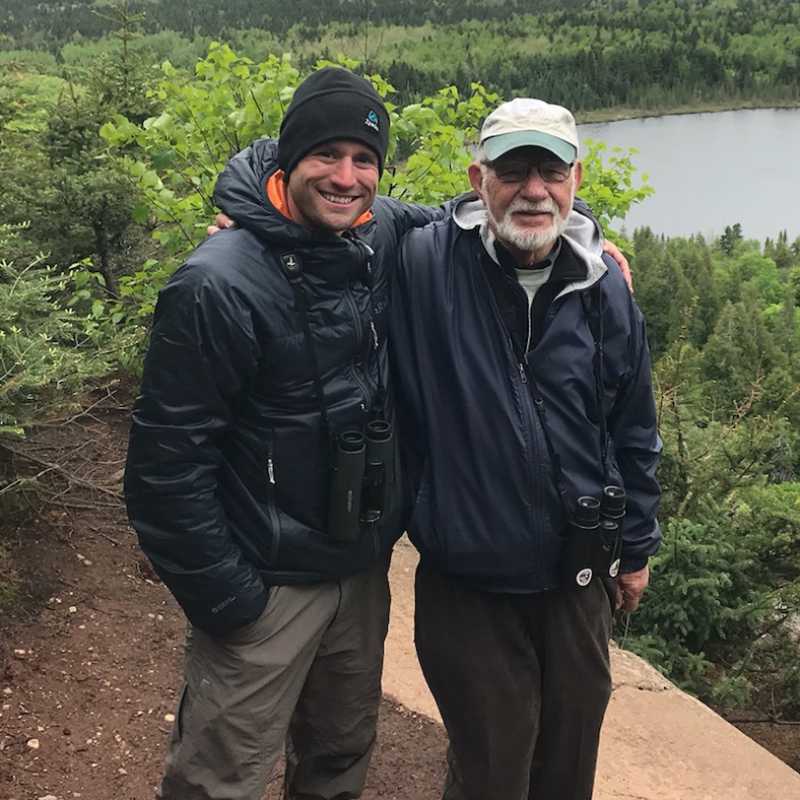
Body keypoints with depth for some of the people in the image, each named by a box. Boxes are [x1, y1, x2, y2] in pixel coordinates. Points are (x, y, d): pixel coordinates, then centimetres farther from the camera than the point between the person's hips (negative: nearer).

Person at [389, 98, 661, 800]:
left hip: (578, 582, 4)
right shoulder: (421, 264, -14)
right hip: (466, 585, -3)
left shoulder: (604, 289, -2)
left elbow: (632, 431, 7)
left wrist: (636, 548, 13)